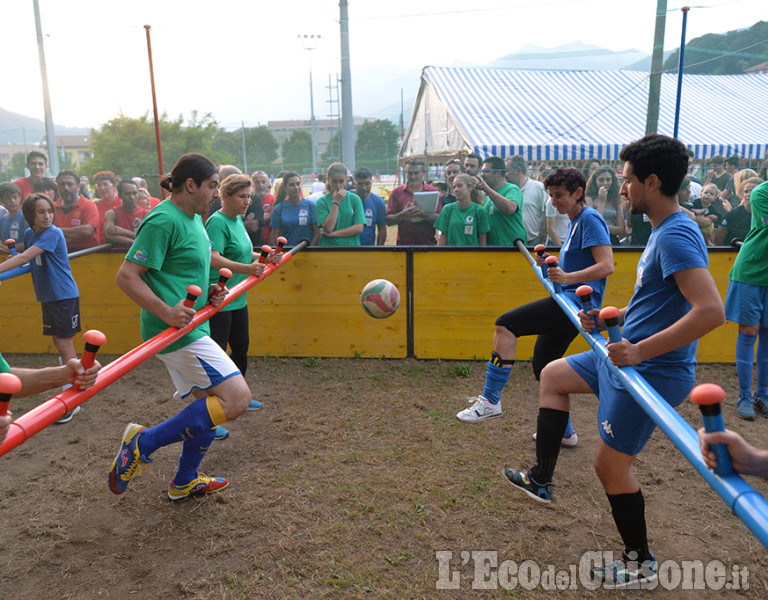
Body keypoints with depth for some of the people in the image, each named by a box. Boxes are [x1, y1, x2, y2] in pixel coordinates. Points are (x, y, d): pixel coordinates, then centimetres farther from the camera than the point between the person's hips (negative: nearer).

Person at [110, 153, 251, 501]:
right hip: (175, 330, -11)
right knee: (236, 397, -16)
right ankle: (143, 443, -7)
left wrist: (207, 292, 10)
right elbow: (126, 276, -19)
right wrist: (166, 311, -26)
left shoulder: (193, 218, 15)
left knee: (210, 403, 17)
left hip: (192, 327, 11)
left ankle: (184, 483, 34)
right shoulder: (163, 220, -16)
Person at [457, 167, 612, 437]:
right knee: (542, 366, 16)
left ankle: (490, 399, -17)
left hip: (577, 299, -11)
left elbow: (606, 265, -20)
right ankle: (564, 431, 29)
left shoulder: (590, 218, -9)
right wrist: (551, 265, 14)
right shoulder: (574, 222, 21)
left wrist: (567, 277, -32)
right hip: (568, 304, 11)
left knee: (505, 325, -20)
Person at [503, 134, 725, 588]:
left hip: (654, 372, -10)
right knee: (553, 375, 18)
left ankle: (641, 562, 26)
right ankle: (542, 481, 24)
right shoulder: (664, 231, 9)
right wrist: (613, 318, 12)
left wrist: (641, 350, -33)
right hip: (629, 358, 11)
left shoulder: (677, 236, -23)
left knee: (611, 463, 3)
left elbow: (711, 311, -33)